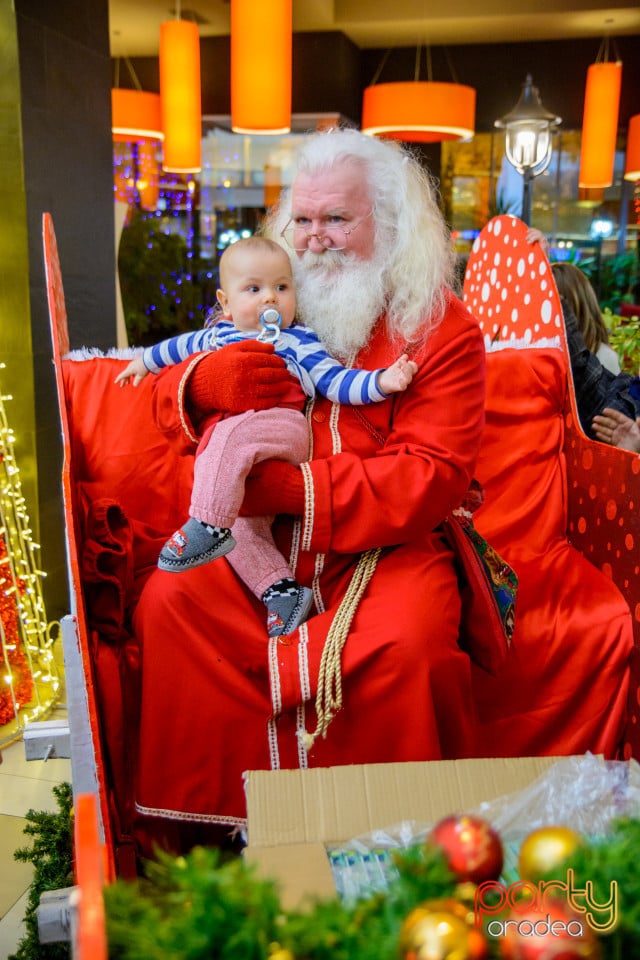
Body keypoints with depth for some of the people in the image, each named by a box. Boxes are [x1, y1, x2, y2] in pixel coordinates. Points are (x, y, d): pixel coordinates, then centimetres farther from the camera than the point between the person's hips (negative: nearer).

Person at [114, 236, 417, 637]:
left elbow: (335, 382, 2)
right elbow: (182, 345, 44)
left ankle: (208, 527, -34)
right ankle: (280, 589, -10)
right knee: (241, 523, -13)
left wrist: (381, 381, -13)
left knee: (228, 437, -35)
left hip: (284, 428, -6)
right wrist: (145, 360, 54)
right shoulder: (218, 334, 24)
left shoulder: (299, 341, 9)